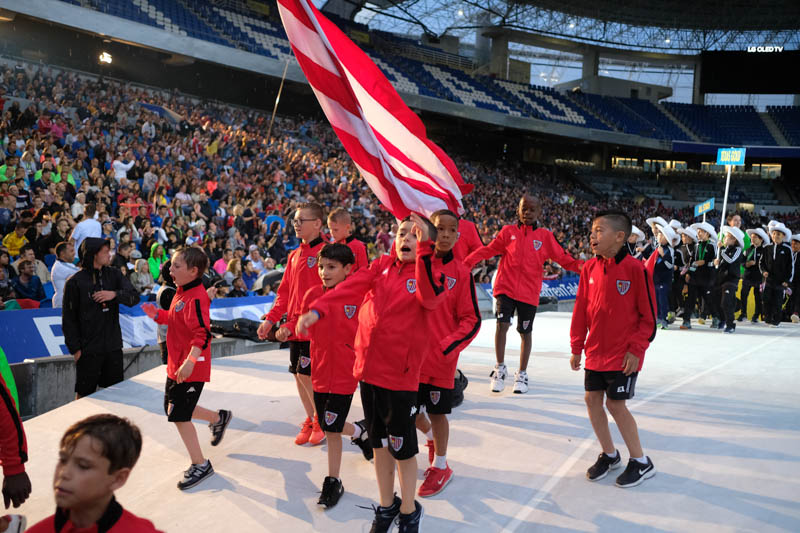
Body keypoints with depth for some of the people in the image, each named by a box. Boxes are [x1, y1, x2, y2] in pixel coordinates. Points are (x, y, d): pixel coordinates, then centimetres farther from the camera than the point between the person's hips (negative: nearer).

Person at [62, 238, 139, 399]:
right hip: (88, 349, -4)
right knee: (84, 394, 4)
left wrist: (115, 294, -21)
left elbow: (134, 297, -3)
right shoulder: (75, 282, -6)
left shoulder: (114, 274, 5)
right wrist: (75, 348, -7)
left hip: (113, 347, 4)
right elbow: (68, 318, -4)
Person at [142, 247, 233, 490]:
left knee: (179, 415, -4)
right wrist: (157, 314, 7)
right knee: (174, 409, 20)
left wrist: (190, 362, -36)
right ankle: (218, 417, 39)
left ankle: (200, 465, 9)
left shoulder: (196, 297, -22)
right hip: (175, 365, 10)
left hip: (191, 369, -10)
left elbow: (202, 334, -30)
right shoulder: (181, 293, 9)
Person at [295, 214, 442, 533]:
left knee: (403, 447, 7)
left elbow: (430, 297, -28)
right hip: (368, 368, 5)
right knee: (379, 442, 19)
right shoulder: (382, 266, 5)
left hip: (402, 374, -4)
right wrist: (317, 310, -22)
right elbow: (349, 288, -7)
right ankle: (386, 506, 38)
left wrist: (423, 249, -33)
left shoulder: (428, 272, -6)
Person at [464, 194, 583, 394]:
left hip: (529, 292, 1)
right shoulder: (508, 231, 3)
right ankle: (500, 368, 6)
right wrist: (466, 263, -4)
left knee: (525, 332, 10)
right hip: (506, 287, -1)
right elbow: (488, 250, 5)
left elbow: (562, 257, 1)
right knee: (502, 324, -14)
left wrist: (581, 266, -17)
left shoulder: (545, 236, 3)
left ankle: (522, 374, 28)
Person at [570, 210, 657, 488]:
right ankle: (609, 454, 30)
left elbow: (648, 315, -11)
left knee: (615, 403, -2)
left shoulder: (635, 268, -15)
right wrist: (576, 347, 8)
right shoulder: (590, 268, 1)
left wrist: (636, 349, -12)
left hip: (623, 355, -6)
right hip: (595, 351, 6)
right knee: (592, 399, 9)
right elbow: (581, 310, 7)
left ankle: (641, 462, 17)